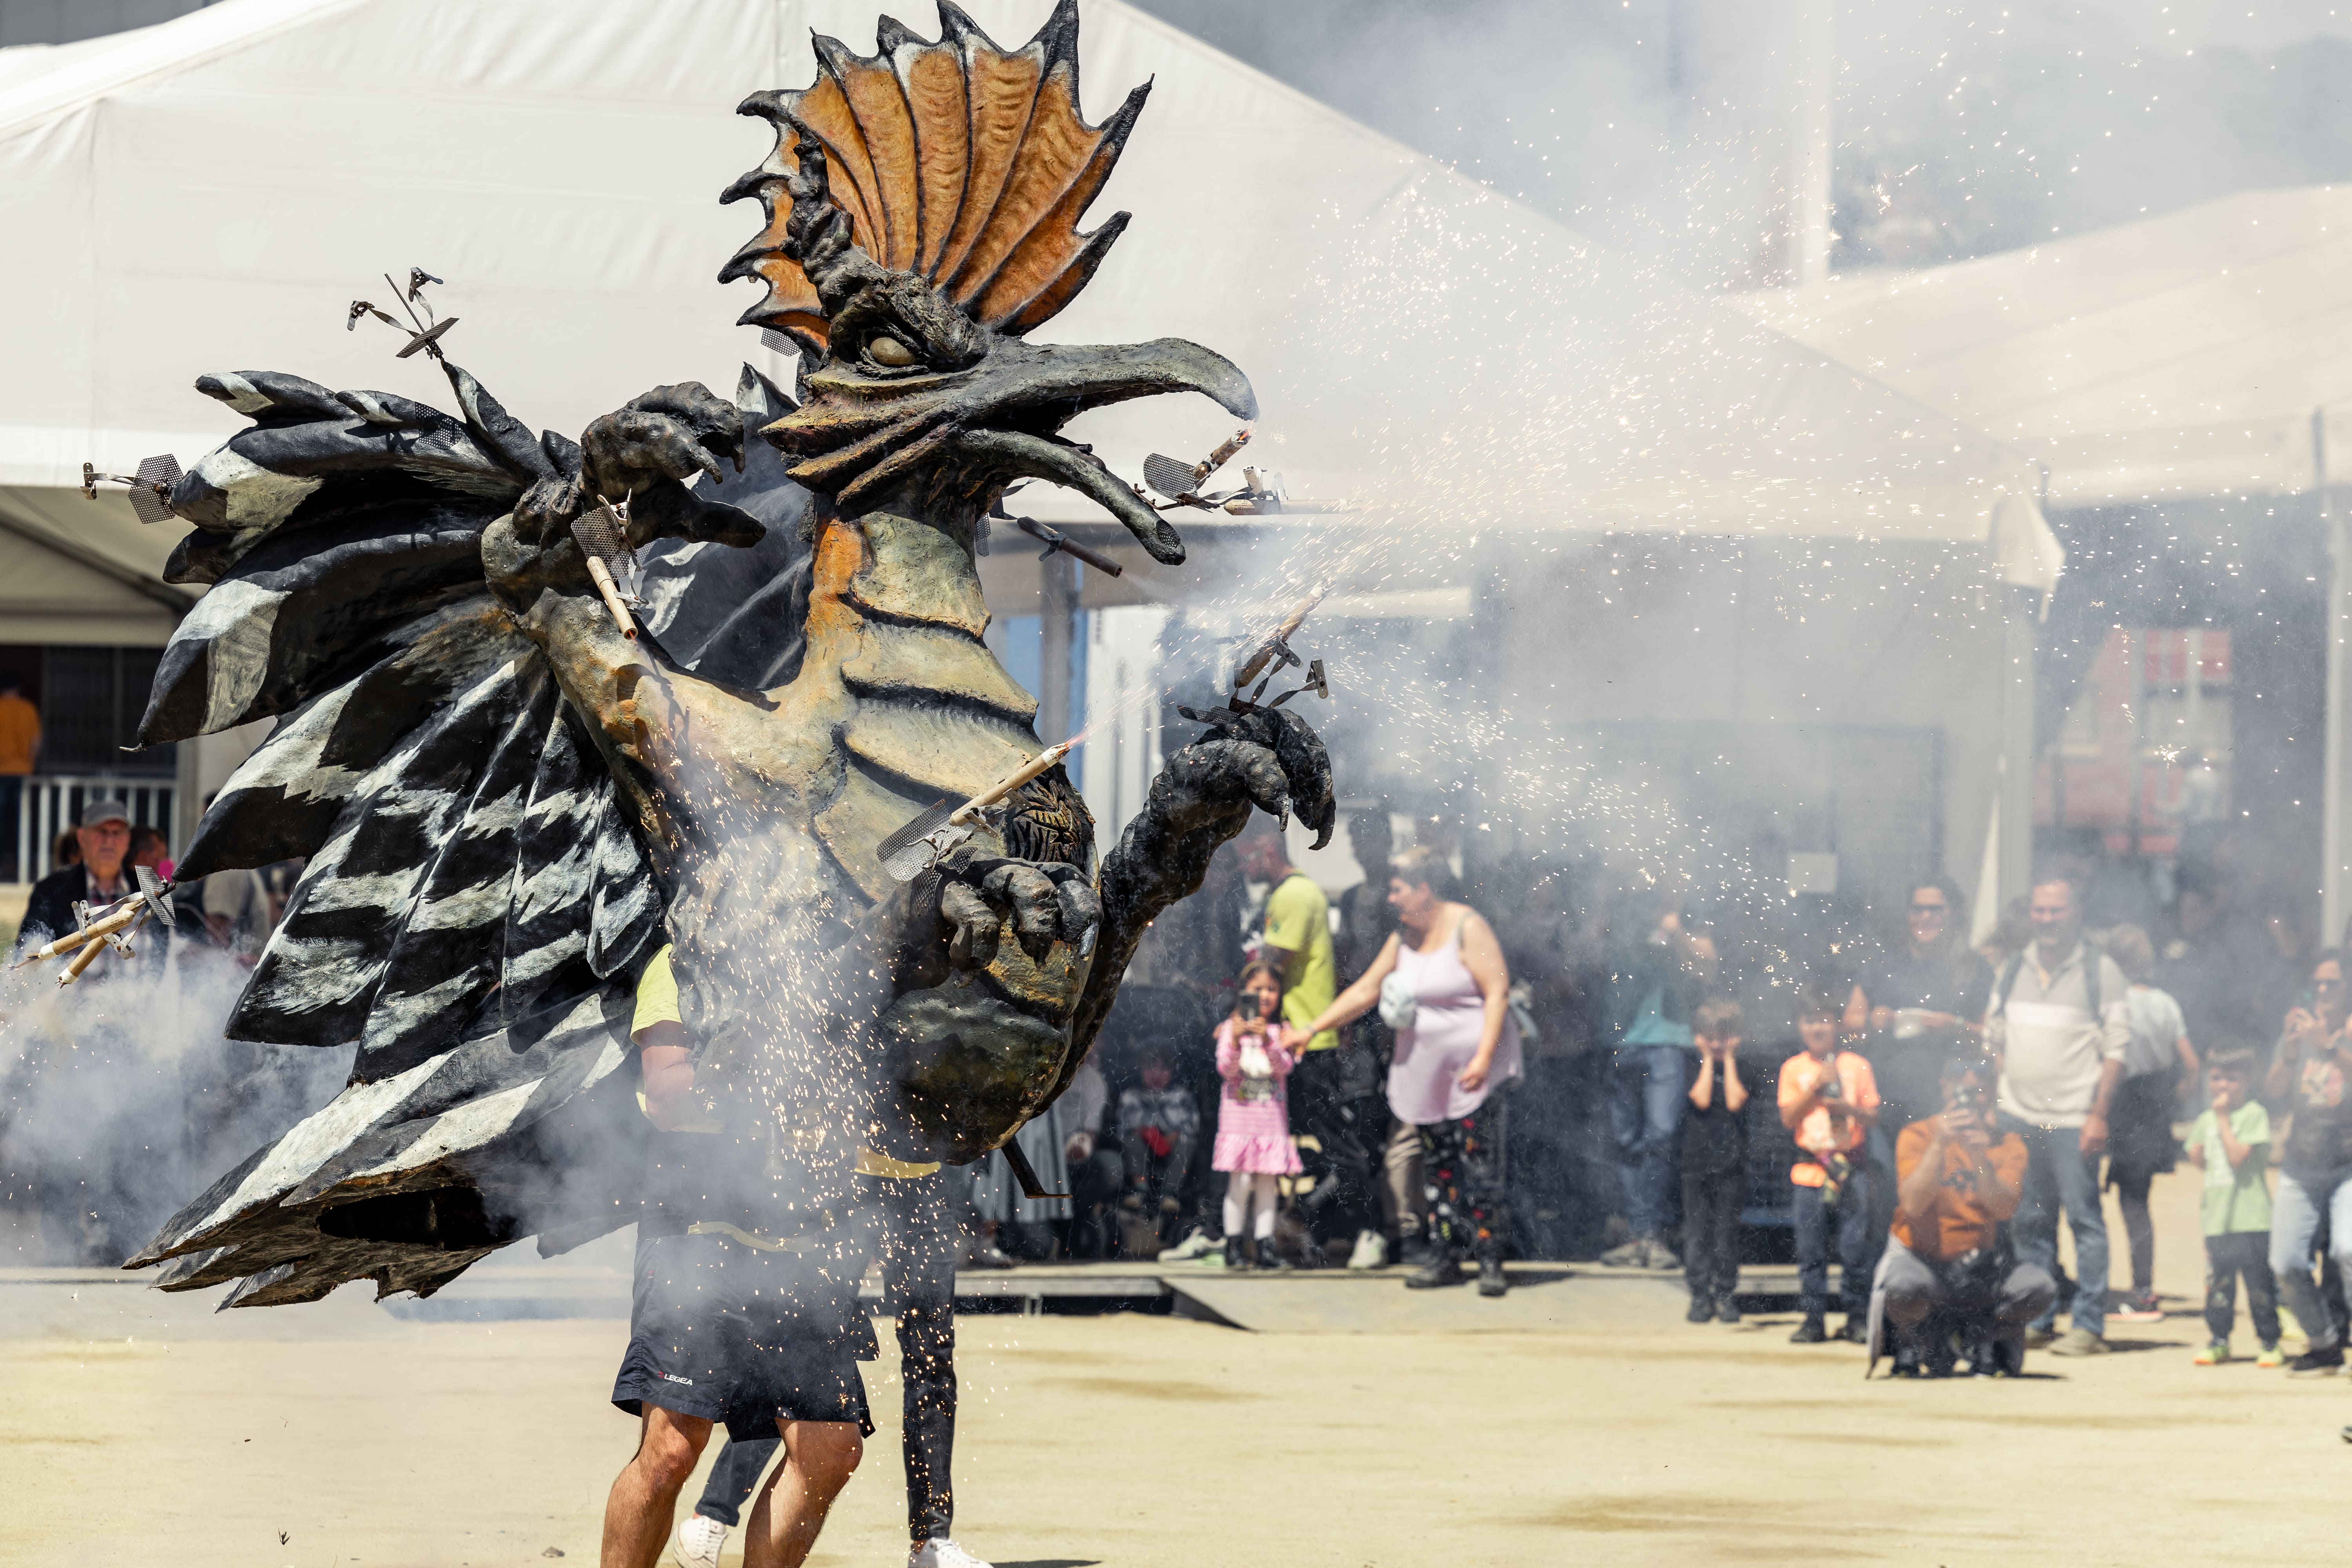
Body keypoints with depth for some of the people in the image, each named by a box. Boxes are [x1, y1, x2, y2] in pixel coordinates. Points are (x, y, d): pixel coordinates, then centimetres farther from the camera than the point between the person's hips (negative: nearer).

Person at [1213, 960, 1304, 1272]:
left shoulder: (1280, 1031, 7)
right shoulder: (1231, 1028, 1)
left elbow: (1284, 1067, -6)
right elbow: (1226, 1069, -7)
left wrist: (1268, 1042, -22)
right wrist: (1236, 1041, -24)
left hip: (1272, 1117, 2)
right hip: (1239, 1116, -2)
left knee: (1268, 1183, 2)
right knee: (1240, 1182, -8)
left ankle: (1264, 1246, 6)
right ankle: (1234, 1246, -2)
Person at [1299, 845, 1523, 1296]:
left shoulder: (1468, 929, -9)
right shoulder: (1403, 938, 13)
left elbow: (1497, 992, -13)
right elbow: (1364, 993, 18)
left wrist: (1482, 1059, -21)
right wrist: (1311, 1029, 13)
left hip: (1475, 1076, -7)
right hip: (1426, 1074, 7)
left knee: (1481, 1167, -10)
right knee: (1439, 1167, 6)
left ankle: (1490, 1262, -9)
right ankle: (1447, 1257, 11)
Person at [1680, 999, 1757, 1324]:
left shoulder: (1742, 1071, 4)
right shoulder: (1693, 1067, 4)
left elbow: (1735, 1102, -11)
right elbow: (1701, 1099, -11)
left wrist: (1729, 1059, -6)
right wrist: (1709, 1060, -6)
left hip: (1731, 1161, 0)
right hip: (1696, 1159, 0)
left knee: (1727, 1230, 1)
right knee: (1697, 1231, 0)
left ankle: (1726, 1295, 8)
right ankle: (1700, 1295, 5)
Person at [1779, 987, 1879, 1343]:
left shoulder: (1856, 1066, 7)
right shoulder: (1794, 1069, 8)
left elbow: (1873, 1116, 6)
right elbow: (1788, 1118, 1)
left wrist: (1847, 1108, -12)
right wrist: (1816, 1087, -8)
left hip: (1851, 1168, -1)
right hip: (1810, 1168, 1)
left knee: (1855, 1244, -4)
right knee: (1810, 1248, -1)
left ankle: (1858, 1316, 4)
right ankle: (1813, 1318, 5)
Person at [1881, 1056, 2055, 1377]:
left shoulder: (2008, 1145, 2)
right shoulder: (1918, 1136, -3)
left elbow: (2004, 1210, -14)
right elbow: (1914, 1205, -18)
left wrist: (1981, 1158, -27)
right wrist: (1940, 1144, -25)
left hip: (1980, 1265, 2)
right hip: (1922, 1258, -2)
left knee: (2040, 1289, -26)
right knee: (1905, 1290, -38)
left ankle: (1980, 1334, 6)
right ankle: (1916, 1340, 1)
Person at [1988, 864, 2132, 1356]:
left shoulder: (2100, 971, -1)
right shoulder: (2013, 970, 14)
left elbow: (2117, 1048, -4)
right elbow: (1995, 1039, 19)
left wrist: (2099, 1116, -11)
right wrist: (1992, 1108, 10)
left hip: (2073, 1120, -5)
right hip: (2019, 1114, 5)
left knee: (2084, 1219, -6)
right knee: (2030, 1222, 8)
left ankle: (2089, 1325, -5)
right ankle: (2036, 1320, 15)